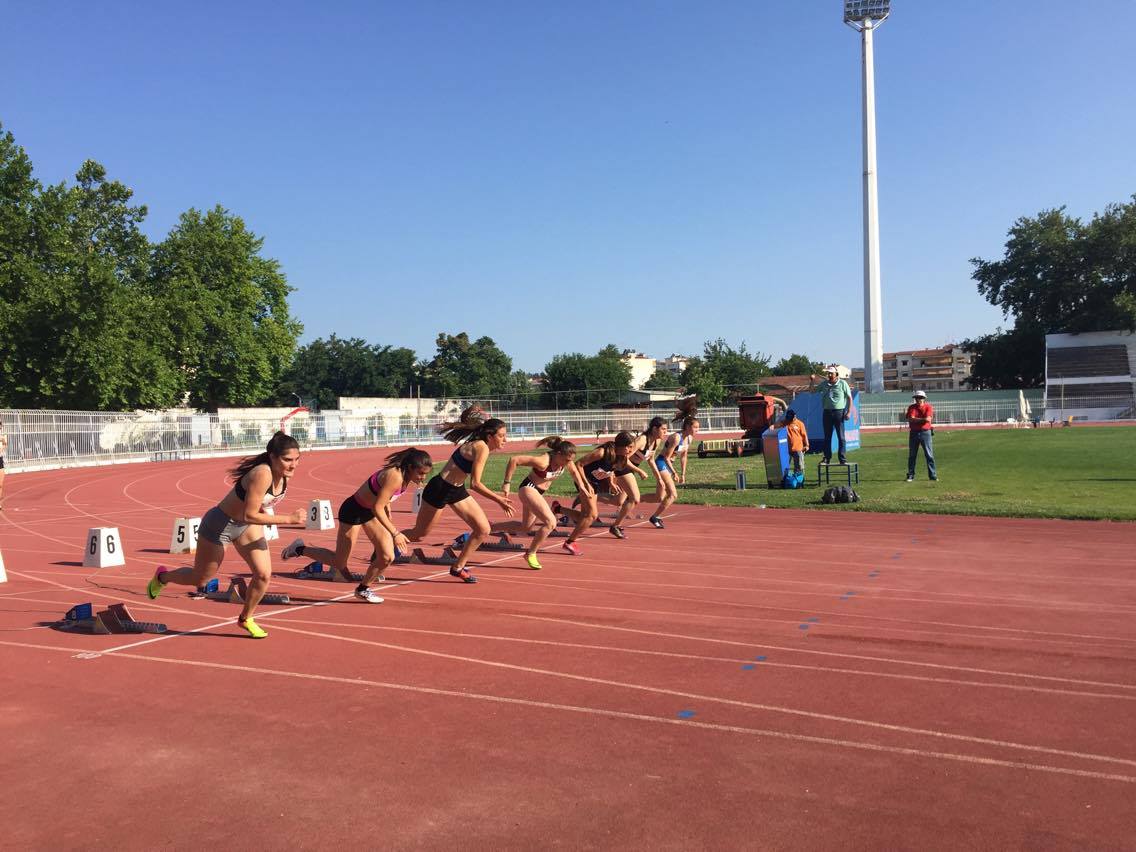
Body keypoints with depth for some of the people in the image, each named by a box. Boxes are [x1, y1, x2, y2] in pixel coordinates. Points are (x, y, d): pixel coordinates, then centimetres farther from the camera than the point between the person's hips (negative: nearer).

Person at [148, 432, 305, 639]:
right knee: (200, 579, 14)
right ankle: (162, 576, 46)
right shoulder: (262, 474, -37)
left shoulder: (285, 474, -12)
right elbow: (249, 515, -36)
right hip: (220, 524, -6)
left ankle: (246, 619, 21)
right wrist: (289, 519, -36)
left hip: (246, 525, 6)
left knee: (264, 574, -5)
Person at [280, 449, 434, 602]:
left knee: (387, 557, 0)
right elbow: (377, 508, -32)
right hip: (353, 511, -8)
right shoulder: (395, 477, -33)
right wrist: (395, 533, -30)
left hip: (369, 511, 8)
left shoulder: (404, 476, -7)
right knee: (339, 563, 3)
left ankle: (363, 589, 22)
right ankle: (300, 549, 21)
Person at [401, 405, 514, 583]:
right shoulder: (482, 448, -24)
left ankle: (458, 567, 15)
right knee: (419, 535, 6)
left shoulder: (478, 446, 3)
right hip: (439, 489, -9)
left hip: (456, 490, 9)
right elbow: (475, 484, -29)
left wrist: (497, 496, 12)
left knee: (483, 529, 2)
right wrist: (499, 500, -26)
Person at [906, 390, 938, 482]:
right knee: (912, 455, 6)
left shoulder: (928, 407, -1)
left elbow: (928, 419, -15)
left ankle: (932, 475, 3)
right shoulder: (911, 407, 3)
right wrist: (923, 419, -13)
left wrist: (916, 419, -13)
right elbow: (911, 419, -12)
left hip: (925, 432, -2)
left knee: (929, 455, -2)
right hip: (914, 433, 2)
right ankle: (910, 475, 13)